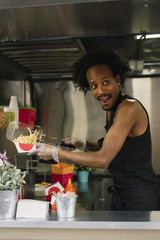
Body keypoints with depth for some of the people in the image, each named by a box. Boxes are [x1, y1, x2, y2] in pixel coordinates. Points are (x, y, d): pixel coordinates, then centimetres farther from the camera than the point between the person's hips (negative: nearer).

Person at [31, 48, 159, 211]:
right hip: (121, 195, 9)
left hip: (139, 199, -9)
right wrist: (84, 145, 5)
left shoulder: (129, 107, -22)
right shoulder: (111, 110, 8)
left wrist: (56, 153, -18)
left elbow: (103, 159, -25)